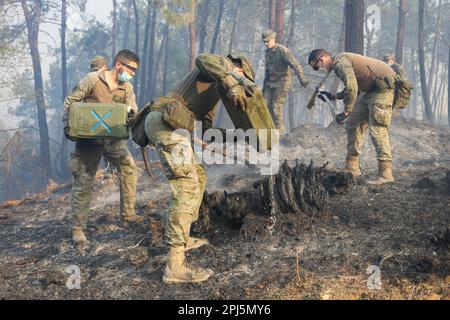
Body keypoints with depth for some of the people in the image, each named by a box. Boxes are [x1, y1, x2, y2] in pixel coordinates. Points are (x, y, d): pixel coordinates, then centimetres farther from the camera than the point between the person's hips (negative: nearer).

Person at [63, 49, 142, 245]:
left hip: (113, 138, 5)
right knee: (83, 182, -3)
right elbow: (70, 101, -5)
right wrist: (67, 126, -13)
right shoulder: (92, 79, -9)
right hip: (88, 139, -4)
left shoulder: (127, 88, 5)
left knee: (129, 169, -7)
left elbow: (133, 112, -3)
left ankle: (127, 215, 6)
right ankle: (78, 228, 5)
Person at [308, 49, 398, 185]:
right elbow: (353, 87, 25)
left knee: (377, 130, -16)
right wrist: (333, 96, 20)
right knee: (353, 124, 10)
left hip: (384, 86, -11)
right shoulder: (341, 61, 15)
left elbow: (351, 87, -30)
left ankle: (385, 173, -18)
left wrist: (346, 112, -23)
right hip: (372, 89, 11)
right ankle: (352, 167, 13)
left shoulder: (340, 62, -17)